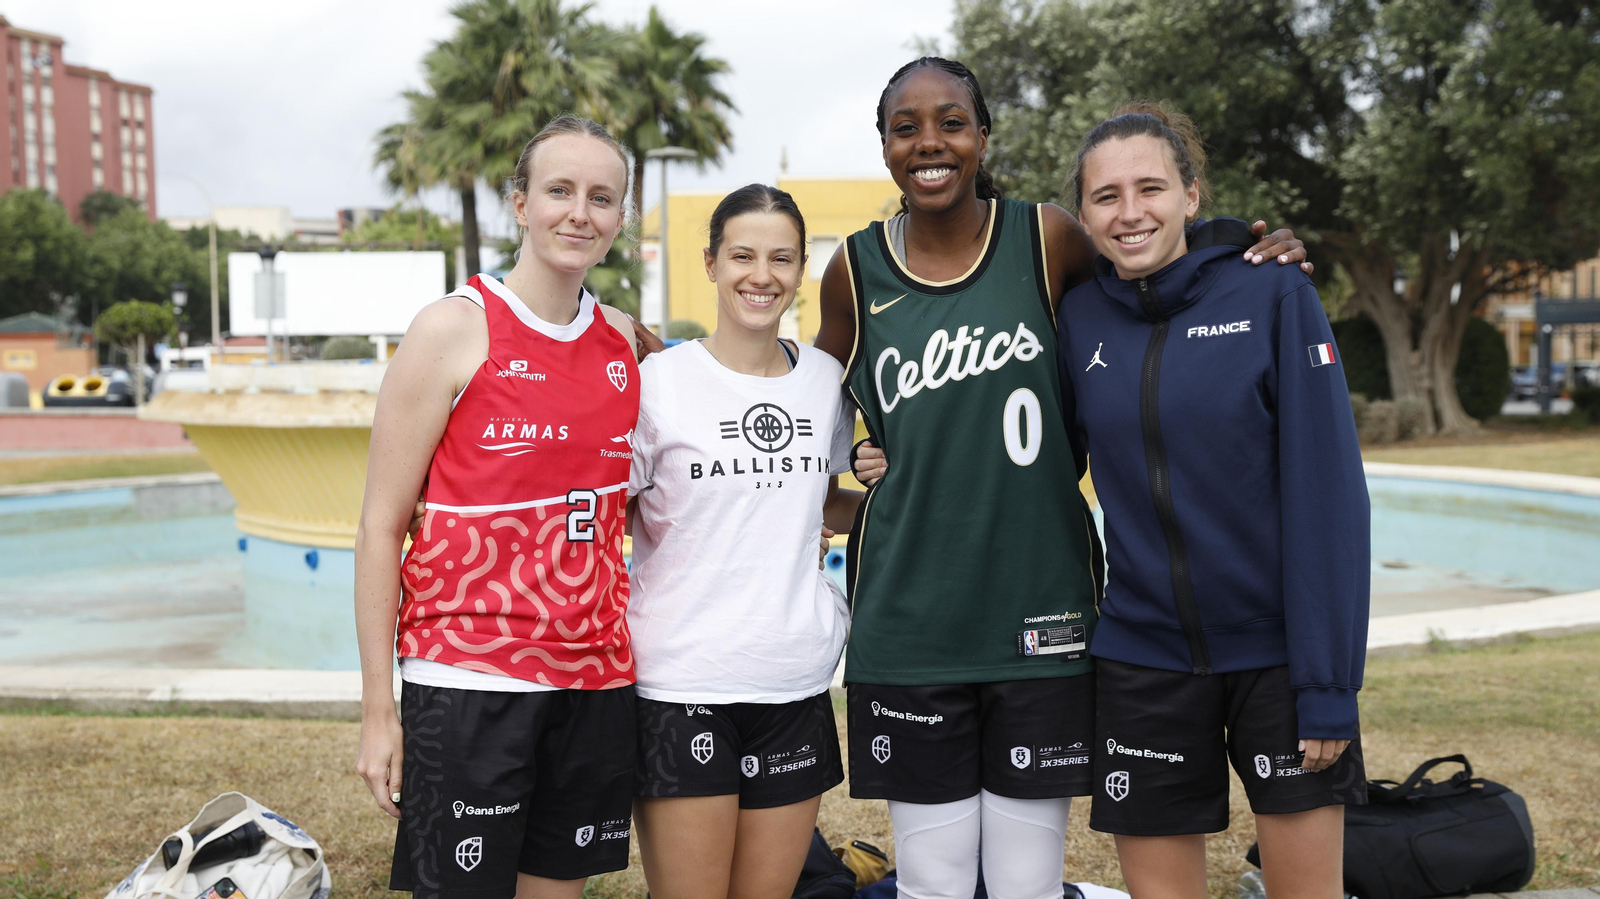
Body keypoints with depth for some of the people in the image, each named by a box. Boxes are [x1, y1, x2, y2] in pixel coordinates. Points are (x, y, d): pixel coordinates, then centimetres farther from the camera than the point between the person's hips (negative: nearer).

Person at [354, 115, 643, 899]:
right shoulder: (453, 329, -6)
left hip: (595, 678, 5)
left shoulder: (626, 342, 9)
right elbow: (380, 524, -6)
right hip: (470, 679, -5)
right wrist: (379, 706, -9)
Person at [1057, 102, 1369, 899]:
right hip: (1142, 653, 3)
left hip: (1275, 650, -2)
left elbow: (1327, 494, -11)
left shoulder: (1274, 295, -8)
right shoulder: (1078, 317, 2)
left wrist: (1329, 682, -14)